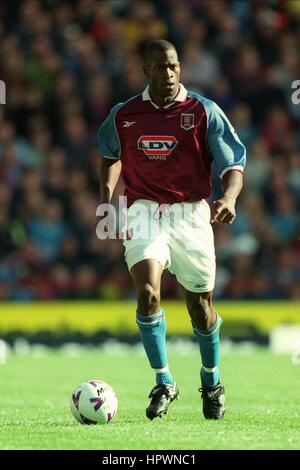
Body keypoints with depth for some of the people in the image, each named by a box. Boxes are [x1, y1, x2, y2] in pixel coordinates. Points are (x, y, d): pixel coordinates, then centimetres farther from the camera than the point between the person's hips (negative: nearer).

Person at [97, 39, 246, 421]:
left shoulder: (204, 112, -2)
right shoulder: (123, 115, 5)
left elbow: (233, 165, -3)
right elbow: (111, 155, 26)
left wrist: (228, 198, -23)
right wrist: (106, 195, 10)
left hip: (190, 214, 0)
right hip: (143, 214, 0)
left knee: (200, 306, 9)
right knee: (147, 293, -22)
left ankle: (211, 382, 35)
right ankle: (163, 383, -8)